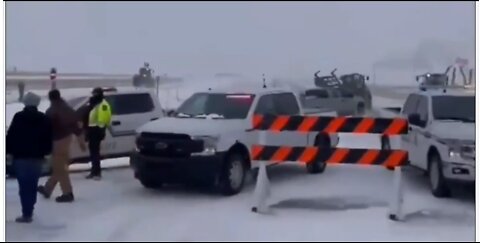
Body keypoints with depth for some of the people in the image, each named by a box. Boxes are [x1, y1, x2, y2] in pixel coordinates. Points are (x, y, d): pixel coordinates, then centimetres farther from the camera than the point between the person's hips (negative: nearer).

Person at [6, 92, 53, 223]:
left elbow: (11, 136, -7)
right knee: (32, 185, 14)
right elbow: (48, 139, 8)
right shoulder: (44, 119, 5)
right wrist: (44, 153, 18)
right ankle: (29, 211, 22)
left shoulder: (19, 117, -6)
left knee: (24, 185, -4)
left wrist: (8, 151, 3)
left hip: (21, 157, -4)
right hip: (37, 157, 4)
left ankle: (26, 214, -6)